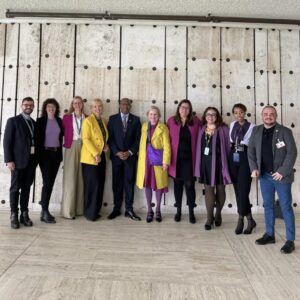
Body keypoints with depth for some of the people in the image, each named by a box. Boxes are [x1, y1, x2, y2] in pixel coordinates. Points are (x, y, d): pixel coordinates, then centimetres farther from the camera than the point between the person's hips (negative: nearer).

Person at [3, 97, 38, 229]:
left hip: (31, 160, 5)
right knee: (15, 188, 3)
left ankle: (24, 214, 16)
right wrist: (9, 160, -14)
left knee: (26, 188, 9)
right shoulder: (13, 120, -1)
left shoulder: (34, 123, 15)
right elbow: (7, 141, -6)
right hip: (18, 160, -5)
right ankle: (14, 216, 12)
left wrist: (36, 159, 5)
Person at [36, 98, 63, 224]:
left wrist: (61, 153, 6)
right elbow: (37, 139, -4)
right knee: (47, 182, -7)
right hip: (45, 154, -4)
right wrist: (38, 155, -10)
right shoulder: (40, 121, -1)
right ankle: (45, 213, -1)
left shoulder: (59, 121, 9)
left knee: (51, 182, 7)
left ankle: (44, 208, 18)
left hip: (56, 153, 4)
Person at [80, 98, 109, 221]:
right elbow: (85, 139, -14)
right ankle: (90, 212, 8)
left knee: (100, 185, 7)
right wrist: (95, 154, -19)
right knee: (92, 185, -5)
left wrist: (106, 145, 2)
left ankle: (96, 211, 18)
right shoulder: (88, 120, -7)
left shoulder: (103, 120, 14)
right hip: (90, 158, -7)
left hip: (102, 157, 7)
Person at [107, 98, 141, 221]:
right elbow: (110, 138, 1)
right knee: (117, 183, 5)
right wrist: (117, 152, -10)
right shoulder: (113, 118, 6)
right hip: (116, 155, 0)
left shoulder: (135, 119, 6)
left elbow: (138, 138, 1)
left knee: (129, 182, 2)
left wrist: (130, 152, -9)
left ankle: (129, 210, 9)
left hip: (130, 155, 0)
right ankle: (116, 208, 14)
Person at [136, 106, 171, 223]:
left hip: (158, 160, -4)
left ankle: (158, 210, 22)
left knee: (158, 184, 7)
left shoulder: (163, 128, -7)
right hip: (145, 160, 4)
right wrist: (140, 159, 6)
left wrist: (165, 161, -15)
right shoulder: (144, 126, 8)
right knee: (147, 185, 8)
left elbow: (166, 146, -9)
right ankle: (149, 210, 21)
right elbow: (142, 144, 10)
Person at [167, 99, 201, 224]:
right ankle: (178, 211, 24)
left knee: (190, 185, 2)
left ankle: (191, 212, 17)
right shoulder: (171, 120, 2)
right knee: (178, 184, 11)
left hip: (189, 159, -1)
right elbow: (168, 139, 2)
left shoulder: (195, 121, 2)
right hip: (176, 159, 1)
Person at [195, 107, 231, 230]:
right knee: (208, 190, 4)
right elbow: (199, 147, 7)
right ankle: (209, 218, 14)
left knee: (220, 189, 10)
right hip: (206, 163, 2)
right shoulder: (201, 129, 7)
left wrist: (226, 163, -8)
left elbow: (228, 146, -2)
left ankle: (218, 214, 30)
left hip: (218, 162, -2)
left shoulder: (223, 129, -1)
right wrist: (199, 165, 1)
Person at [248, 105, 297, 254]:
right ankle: (269, 235, 27)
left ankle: (290, 240, 11)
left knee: (286, 207, 2)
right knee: (268, 206, 14)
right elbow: (251, 151, 8)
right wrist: (254, 168, -3)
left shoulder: (285, 131, -7)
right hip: (264, 175, 4)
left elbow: (292, 152, -11)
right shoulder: (256, 131, 5)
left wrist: (283, 171, -17)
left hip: (281, 176, -4)